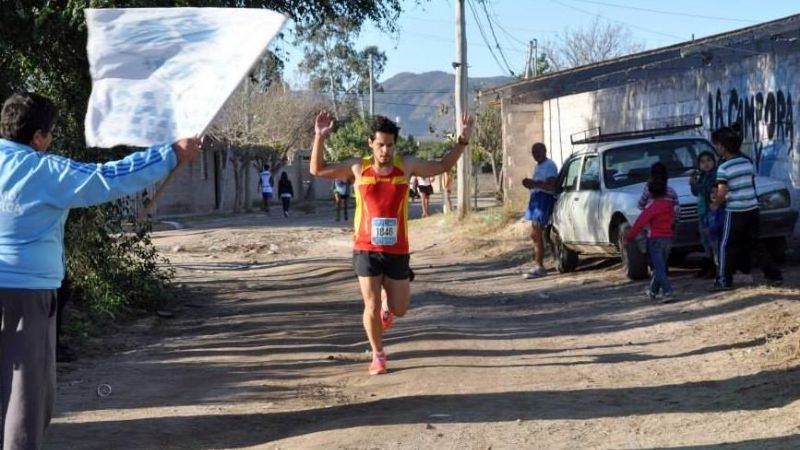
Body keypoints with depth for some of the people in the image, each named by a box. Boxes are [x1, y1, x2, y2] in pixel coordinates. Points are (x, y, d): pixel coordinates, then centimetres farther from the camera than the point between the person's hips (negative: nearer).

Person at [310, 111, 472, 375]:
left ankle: (388, 303, 44)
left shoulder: (406, 166, -1)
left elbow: (442, 166, 13)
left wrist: (462, 141, 4)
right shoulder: (358, 168, -2)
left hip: (397, 250, 1)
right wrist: (320, 138, -9)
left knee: (399, 310, 7)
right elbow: (318, 170, 4)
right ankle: (378, 356, 17)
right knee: (371, 307, -2)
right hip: (366, 249, -1)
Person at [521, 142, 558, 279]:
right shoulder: (538, 166, 21)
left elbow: (551, 186, -19)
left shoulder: (550, 166, -9)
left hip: (545, 199, -11)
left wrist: (535, 184, -27)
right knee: (535, 234, 11)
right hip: (536, 198, 11)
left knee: (537, 234, -14)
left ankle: (539, 267, -14)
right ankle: (538, 265, 17)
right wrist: (530, 184, 11)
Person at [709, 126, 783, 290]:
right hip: (752, 208, 6)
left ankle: (724, 281, 2)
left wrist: (715, 205, 5)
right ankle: (774, 275, 13)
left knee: (726, 246, 3)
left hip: (735, 211, -6)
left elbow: (722, 194, -16)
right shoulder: (748, 162, 8)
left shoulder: (723, 168, -13)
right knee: (754, 243, 15)